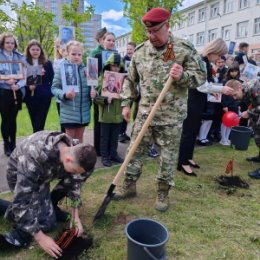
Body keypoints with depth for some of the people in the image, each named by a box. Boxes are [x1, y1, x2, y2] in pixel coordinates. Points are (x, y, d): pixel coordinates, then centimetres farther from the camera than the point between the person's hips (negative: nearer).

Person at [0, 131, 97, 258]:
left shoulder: (75, 150, -25)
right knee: (46, 220, -17)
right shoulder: (34, 159, -43)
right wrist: (40, 238, -32)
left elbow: (73, 182, -8)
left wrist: (75, 216, -12)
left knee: (86, 170, -9)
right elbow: (21, 201, -37)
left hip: (46, 172, 6)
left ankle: (48, 205, 3)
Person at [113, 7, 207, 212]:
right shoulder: (140, 51, 4)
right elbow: (130, 80, 12)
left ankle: (163, 193, 26)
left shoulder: (184, 49, -7)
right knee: (135, 150, 9)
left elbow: (201, 75, -4)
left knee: (168, 156, 7)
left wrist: (183, 76, -24)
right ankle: (129, 186, 27)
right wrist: (126, 104, 6)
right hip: (145, 113, 3)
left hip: (172, 115, -3)